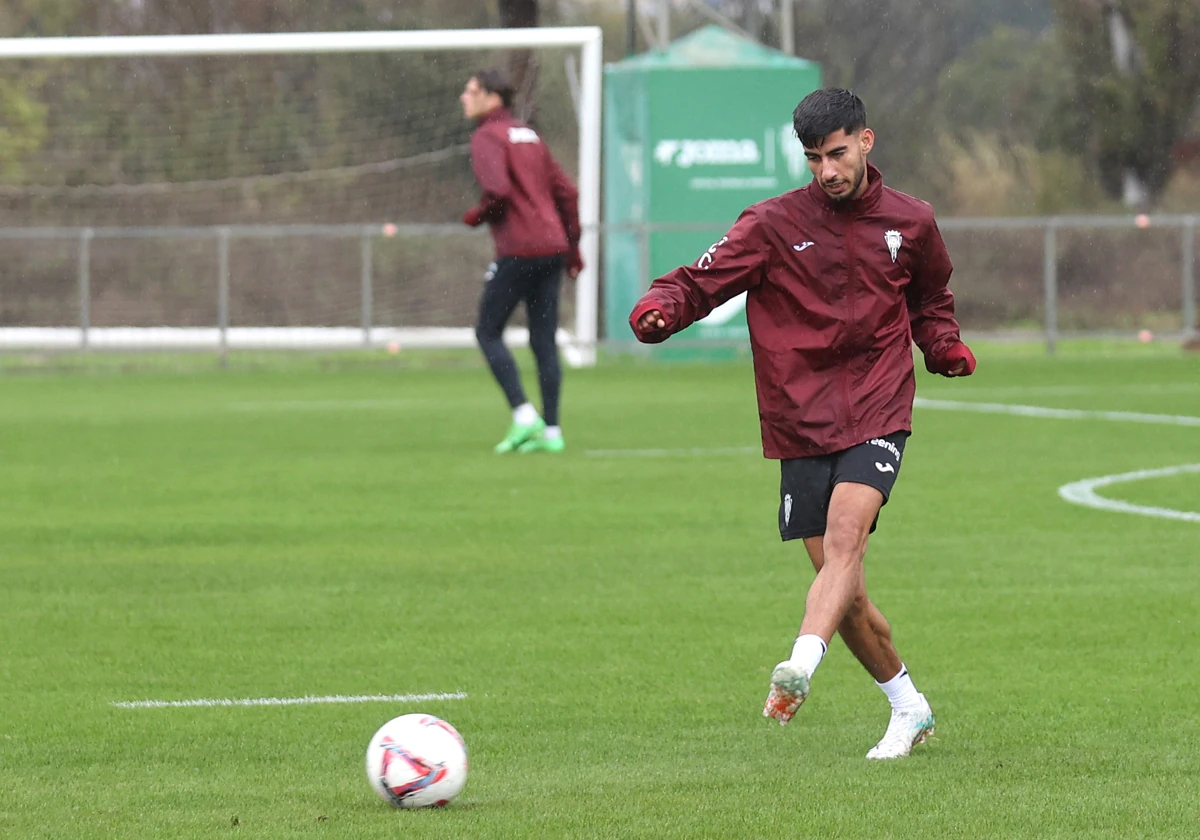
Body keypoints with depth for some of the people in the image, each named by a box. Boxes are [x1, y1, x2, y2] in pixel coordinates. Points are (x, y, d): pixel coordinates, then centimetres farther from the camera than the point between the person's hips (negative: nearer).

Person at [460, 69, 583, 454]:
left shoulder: (488, 137, -7)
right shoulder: (529, 135, 19)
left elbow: (497, 190, -23)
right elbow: (567, 191, 19)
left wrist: (476, 216, -3)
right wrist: (572, 246, 21)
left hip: (518, 249, -8)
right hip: (552, 246, 8)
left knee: (488, 332, 3)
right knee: (544, 341, 8)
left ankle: (524, 416, -7)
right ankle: (550, 431, 7)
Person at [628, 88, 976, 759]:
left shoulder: (910, 223, 7)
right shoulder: (774, 224, -1)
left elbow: (930, 299, 25)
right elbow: (703, 281, -8)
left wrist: (945, 346, 6)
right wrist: (661, 308, -29)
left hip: (876, 416, -1)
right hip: (802, 424, 1)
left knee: (845, 534, -26)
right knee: (844, 588, 2)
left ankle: (801, 667, -43)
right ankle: (910, 708, 20)